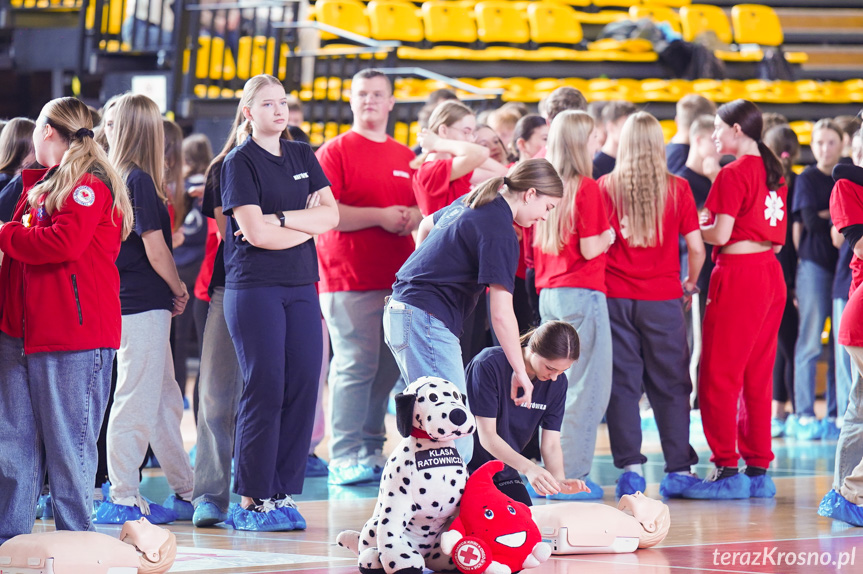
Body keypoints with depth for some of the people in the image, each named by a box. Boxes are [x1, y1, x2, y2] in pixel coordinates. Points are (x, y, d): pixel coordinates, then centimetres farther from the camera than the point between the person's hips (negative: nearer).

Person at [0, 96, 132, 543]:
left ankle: (74, 537, 2)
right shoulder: (38, 184, 20)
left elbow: (63, 242, -21)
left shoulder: (91, 184, -8)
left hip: (73, 336, -9)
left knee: (67, 441, -4)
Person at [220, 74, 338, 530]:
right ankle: (252, 500, -2)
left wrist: (280, 218, -8)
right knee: (264, 391, -8)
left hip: (301, 287, 6)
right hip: (255, 287, -6)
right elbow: (256, 232, -11)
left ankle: (282, 494, 6)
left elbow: (330, 215, 5)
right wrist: (308, 224, 0)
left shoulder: (302, 157, 16)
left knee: (303, 389, 0)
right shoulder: (240, 161, -2)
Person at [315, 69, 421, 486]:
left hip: (398, 277, 6)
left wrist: (413, 216, -2)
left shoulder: (405, 157, 17)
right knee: (355, 366, -8)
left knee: (388, 369, 7)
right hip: (350, 278, -6)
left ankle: (371, 450, 16)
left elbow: (422, 206, 22)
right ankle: (344, 458, -4)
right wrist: (379, 216, -15)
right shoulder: (335, 151, -1)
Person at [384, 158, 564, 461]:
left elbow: (426, 225, 35)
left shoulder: (470, 203, 14)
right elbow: (501, 313, -17)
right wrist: (520, 372, -10)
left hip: (400, 311, 10)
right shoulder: (500, 231, -14)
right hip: (428, 320, -10)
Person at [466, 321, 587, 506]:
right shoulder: (490, 365, -23)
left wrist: (559, 479, -29)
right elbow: (487, 436, -24)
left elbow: (551, 443, -6)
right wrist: (528, 468, -38)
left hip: (504, 472, 6)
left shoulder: (557, 381, -6)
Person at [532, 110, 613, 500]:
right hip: (582, 293, -7)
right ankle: (572, 476, -4)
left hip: (549, 293, 7)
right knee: (587, 386, -3)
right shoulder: (587, 189, -11)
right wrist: (611, 235, 3)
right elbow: (590, 248, -14)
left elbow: (533, 250, 13)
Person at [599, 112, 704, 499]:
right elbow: (696, 247, -2)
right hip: (663, 299, 0)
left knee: (622, 383, 4)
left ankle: (630, 467, -2)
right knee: (670, 384, 7)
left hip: (616, 296, 0)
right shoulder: (677, 188, -1)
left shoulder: (606, 187, -1)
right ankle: (679, 469, 6)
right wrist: (690, 283, 16)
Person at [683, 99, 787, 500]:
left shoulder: (733, 174, -11)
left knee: (719, 376, -3)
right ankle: (759, 471, 11)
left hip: (738, 275, -8)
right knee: (757, 379, 11)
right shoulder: (774, 174, 13)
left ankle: (726, 470, -5)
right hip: (771, 274, 8)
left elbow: (721, 234, -16)